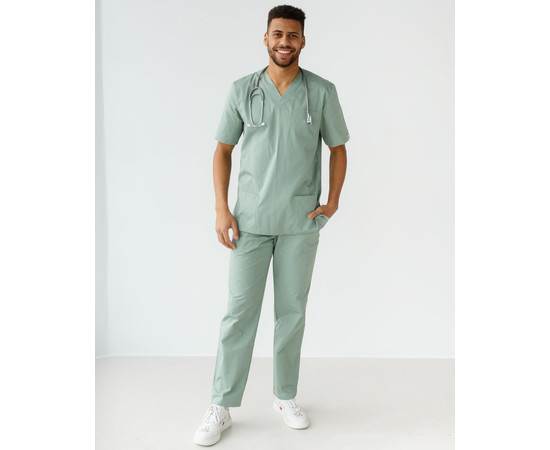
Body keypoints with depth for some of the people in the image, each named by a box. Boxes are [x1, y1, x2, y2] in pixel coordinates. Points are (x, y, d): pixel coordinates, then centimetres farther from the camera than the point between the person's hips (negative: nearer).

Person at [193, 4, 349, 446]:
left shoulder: (322, 91, 0)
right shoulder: (242, 90, 1)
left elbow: (338, 148, 8)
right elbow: (223, 149, 5)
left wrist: (333, 202, -3)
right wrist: (221, 209, -4)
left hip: (301, 220, 1)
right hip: (251, 219, 0)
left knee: (292, 308, 9)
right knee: (240, 309, 1)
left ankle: (286, 396, 26)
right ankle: (221, 407, 11)